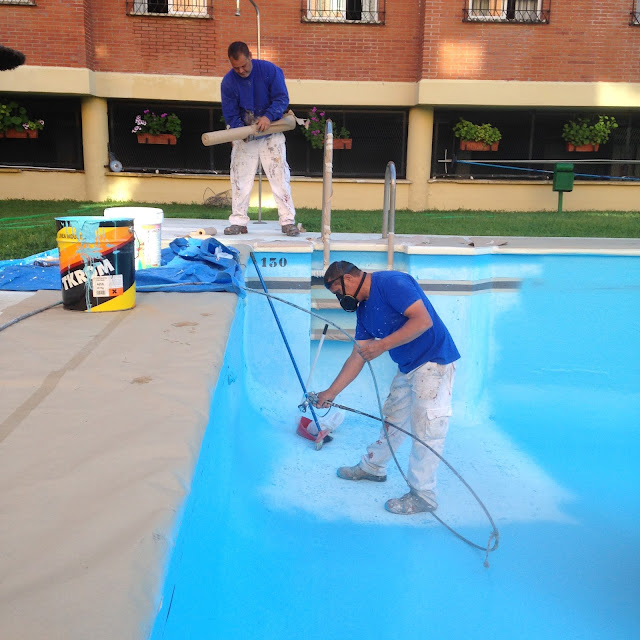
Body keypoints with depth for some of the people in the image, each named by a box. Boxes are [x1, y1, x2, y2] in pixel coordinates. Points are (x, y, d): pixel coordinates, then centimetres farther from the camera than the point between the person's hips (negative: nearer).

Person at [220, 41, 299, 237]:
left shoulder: (269, 70, -11)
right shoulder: (228, 82, -7)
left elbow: (282, 98, -12)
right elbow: (230, 114, -6)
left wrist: (268, 116, -29)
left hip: (271, 134, -1)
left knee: (279, 176, -6)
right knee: (240, 178, 1)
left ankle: (288, 221, -2)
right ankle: (238, 221, 9)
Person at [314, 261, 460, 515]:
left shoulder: (391, 282, -18)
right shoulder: (364, 308, 9)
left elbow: (423, 320, -27)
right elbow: (357, 356, 11)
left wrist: (382, 345, -25)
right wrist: (330, 392, 9)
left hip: (434, 363, -9)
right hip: (407, 368, 9)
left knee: (426, 429, -4)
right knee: (392, 418, 20)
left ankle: (423, 494, 9)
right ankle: (372, 467, 39)